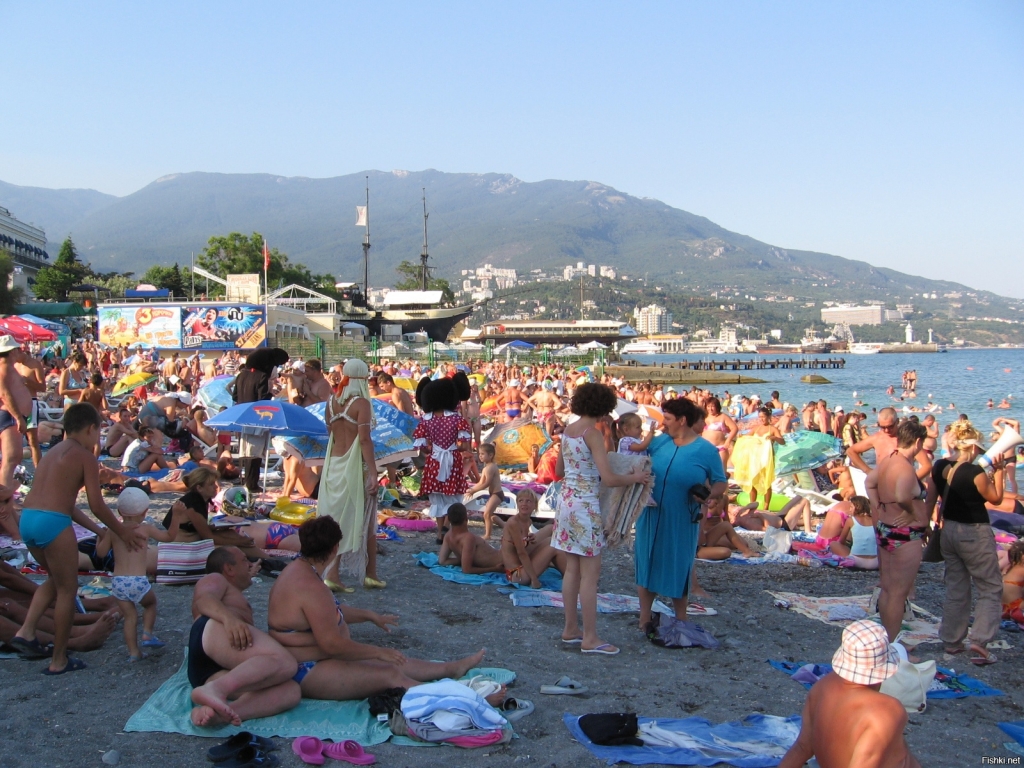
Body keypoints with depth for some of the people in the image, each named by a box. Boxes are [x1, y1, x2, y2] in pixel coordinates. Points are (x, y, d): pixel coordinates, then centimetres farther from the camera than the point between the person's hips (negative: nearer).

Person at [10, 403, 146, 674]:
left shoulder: (52, 452, 21)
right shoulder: (84, 455, -2)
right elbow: (97, 505, -5)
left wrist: (98, 529, 26)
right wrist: (123, 533, 8)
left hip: (27, 519, 8)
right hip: (53, 523, -8)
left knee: (56, 580, 28)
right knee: (67, 590, 6)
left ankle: (26, 631, 16)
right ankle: (59, 661, 12)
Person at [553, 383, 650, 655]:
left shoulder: (567, 430, 8)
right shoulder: (593, 433, -16)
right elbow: (609, 479, -21)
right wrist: (635, 477, -6)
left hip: (566, 499, 8)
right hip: (585, 505, -8)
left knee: (573, 569, 15)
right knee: (590, 573, -1)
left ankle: (570, 629, 23)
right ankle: (590, 638, 5)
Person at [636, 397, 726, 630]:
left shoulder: (706, 450, -7)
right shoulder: (658, 442, 3)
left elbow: (721, 483, -4)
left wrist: (708, 494, -24)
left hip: (682, 521, -3)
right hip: (651, 517, 3)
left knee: (679, 568, 9)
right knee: (647, 564, 9)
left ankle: (680, 620, 27)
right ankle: (644, 617, 24)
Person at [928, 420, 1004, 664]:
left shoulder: (939, 467, -2)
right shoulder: (975, 472, -21)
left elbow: (930, 500, 7)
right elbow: (996, 498, -5)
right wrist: (998, 470, 0)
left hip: (949, 531, 7)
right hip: (975, 534, -7)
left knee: (955, 587, 17)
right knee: (991, 589, 6)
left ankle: (951, 641, 22)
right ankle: (979, 642, -5)